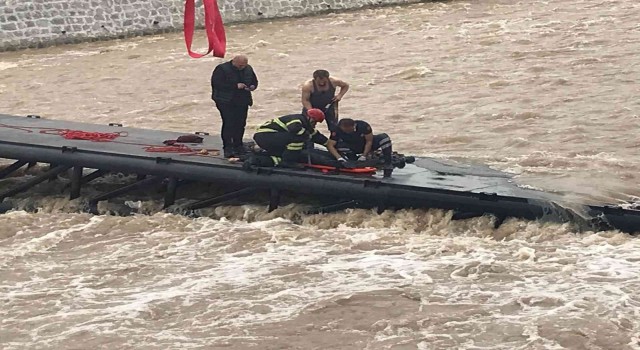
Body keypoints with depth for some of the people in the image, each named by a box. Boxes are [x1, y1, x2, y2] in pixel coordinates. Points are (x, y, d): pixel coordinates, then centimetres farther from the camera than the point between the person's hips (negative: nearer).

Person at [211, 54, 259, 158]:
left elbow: (254, 81, 22)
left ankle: (238, 146, 21)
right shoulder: (222, 69, -11)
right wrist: (235, 86, -24)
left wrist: (253, 86, -4)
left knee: (240, 124, 8)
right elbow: (217, 83, -21)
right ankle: (228, 149, -10)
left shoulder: (248, 69, 9)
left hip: (242, 103, 6)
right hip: (226, 103, -6)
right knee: (228, 124, -11)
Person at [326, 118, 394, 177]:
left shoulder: (364, 126, -28)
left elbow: (369, 141, -19)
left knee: (384, 138, -27)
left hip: (365, 146, -1)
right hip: (353, 149, 1)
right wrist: (339, 157, -40)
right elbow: (330, 145, -27)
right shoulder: (338, 130, -26)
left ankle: (388, 167, -26)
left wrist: (364, 156, -27)